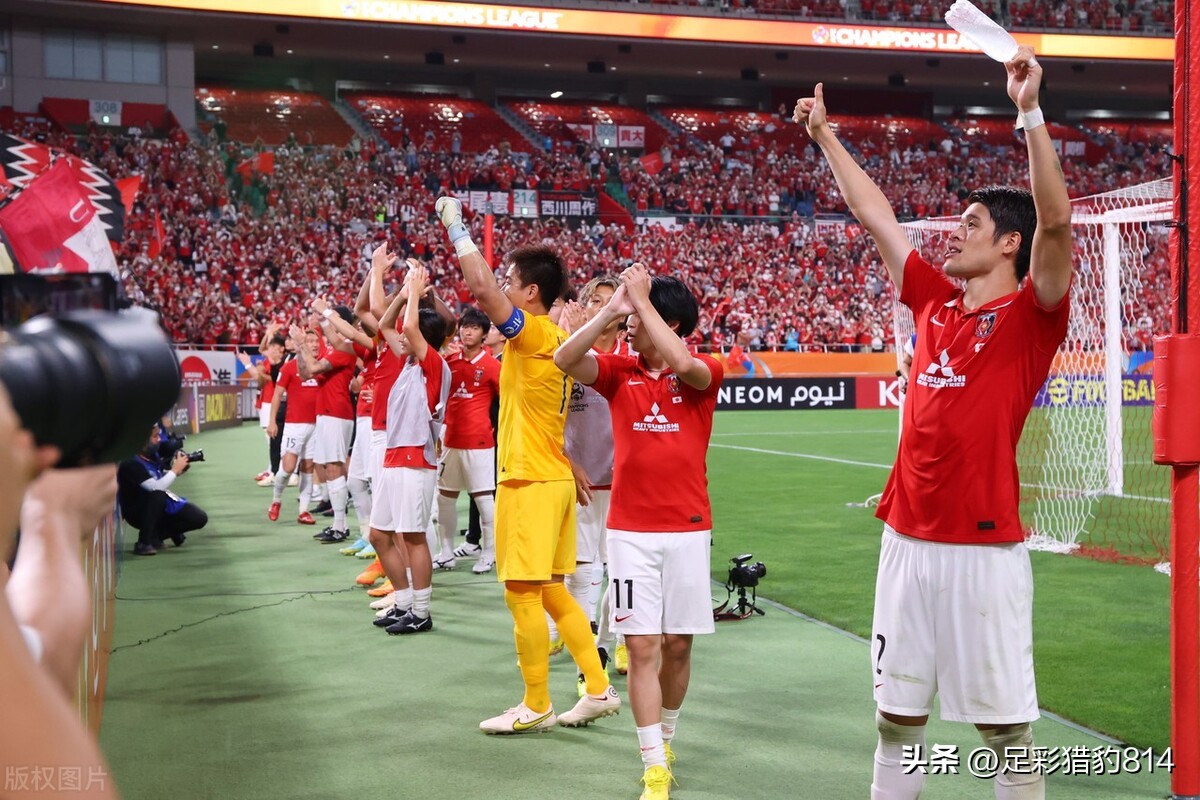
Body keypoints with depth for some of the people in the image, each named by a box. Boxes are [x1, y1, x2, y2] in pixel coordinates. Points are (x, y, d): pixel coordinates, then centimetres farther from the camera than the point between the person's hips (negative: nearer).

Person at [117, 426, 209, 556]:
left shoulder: (152, 455, -3)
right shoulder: (131, 464, -27)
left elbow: (163, 477, 13)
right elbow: (156, 487, -34)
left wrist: (178, 469, -6)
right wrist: (175, 469, -23)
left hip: (161, 507, 8)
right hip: (138, 512, -8)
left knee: (199, 518, -3)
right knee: (158, 495, -39)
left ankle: (156, 535, 9)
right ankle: (143, 543, -26)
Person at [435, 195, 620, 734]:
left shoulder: (534, 332, -15)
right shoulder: (553, 338, 11)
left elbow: (482, 287, -22)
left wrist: (456, 227, -13)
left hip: (530, 482, -10)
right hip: (552, 477, 10)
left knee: (523, 593, -2)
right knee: (550, 591, 15)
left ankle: (535, 707, 8)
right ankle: (599, 689, 18)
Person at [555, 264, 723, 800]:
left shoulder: (703, 373, -1)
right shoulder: (618, 371, 5)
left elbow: (682, 363, -25)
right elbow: (565, 359, -12)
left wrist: (642, 300, -18)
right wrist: (613, 307, -17)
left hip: (687, 529, -1)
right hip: (630, 530, 1)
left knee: (678, 644, 7)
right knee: (642, 646, -4)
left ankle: (665, 735, 32)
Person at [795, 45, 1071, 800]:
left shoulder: (1030, 314, -5)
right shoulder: (936, 304, 12)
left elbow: (1056, 221, -22)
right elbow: (877, 215, 21)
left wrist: (1030, 112, -26)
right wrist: (826, 136, 26)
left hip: (984, 548, -6)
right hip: (907, 541, 6)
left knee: (1006, 727, 2)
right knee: (897, 716, 13)